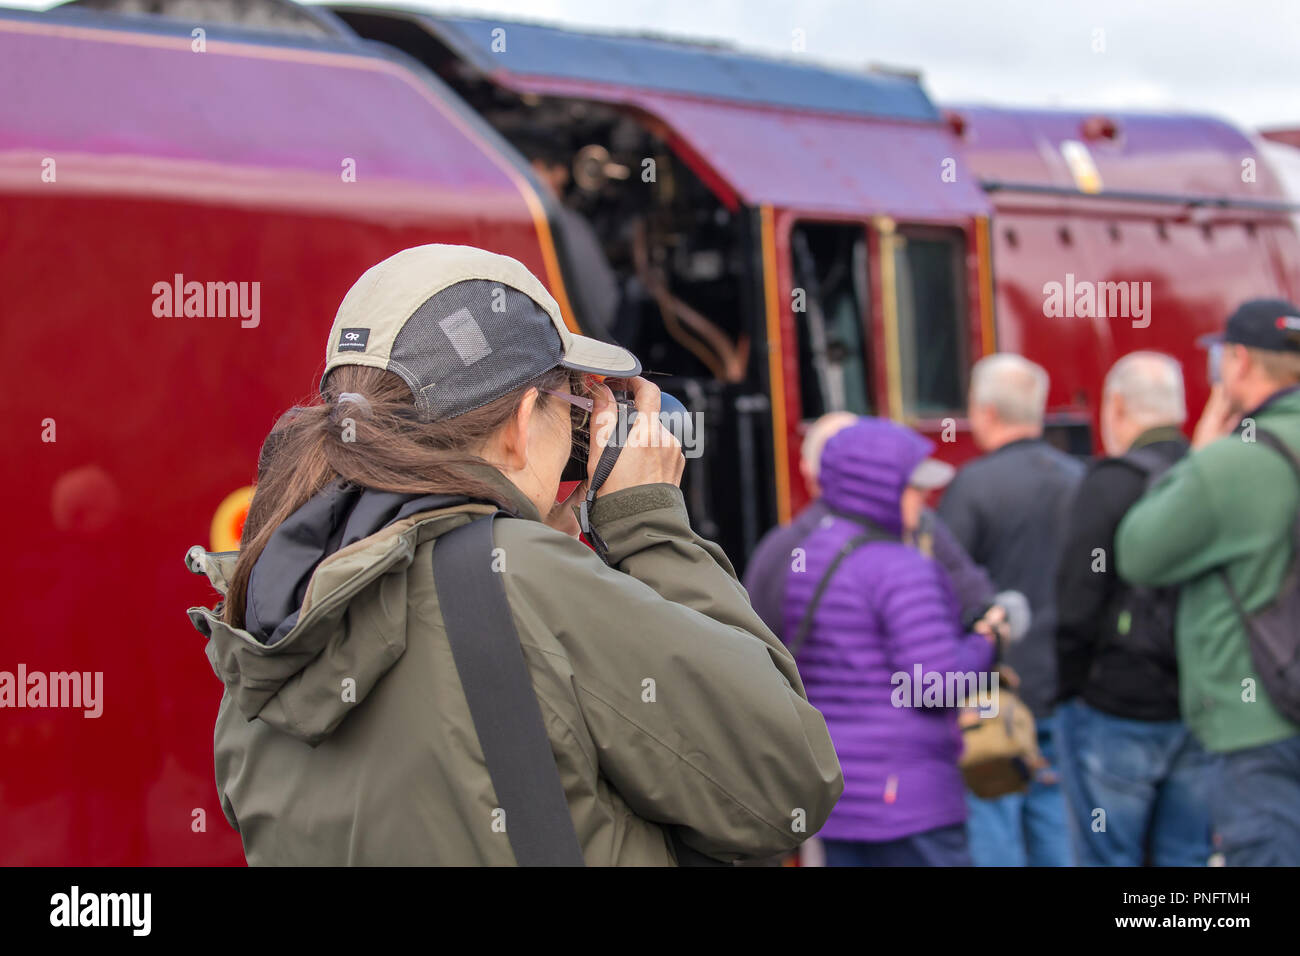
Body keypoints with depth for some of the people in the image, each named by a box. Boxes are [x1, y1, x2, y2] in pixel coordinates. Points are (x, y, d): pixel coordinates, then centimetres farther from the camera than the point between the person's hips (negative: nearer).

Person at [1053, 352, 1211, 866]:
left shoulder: (1111, 482, -12)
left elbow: (1077, 603, -14)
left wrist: (1067, 689, -2)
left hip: (1116, 709, -5)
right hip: (1200, 713, 5)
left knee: (1107, 861, 3)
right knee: (1185, 857, 12)